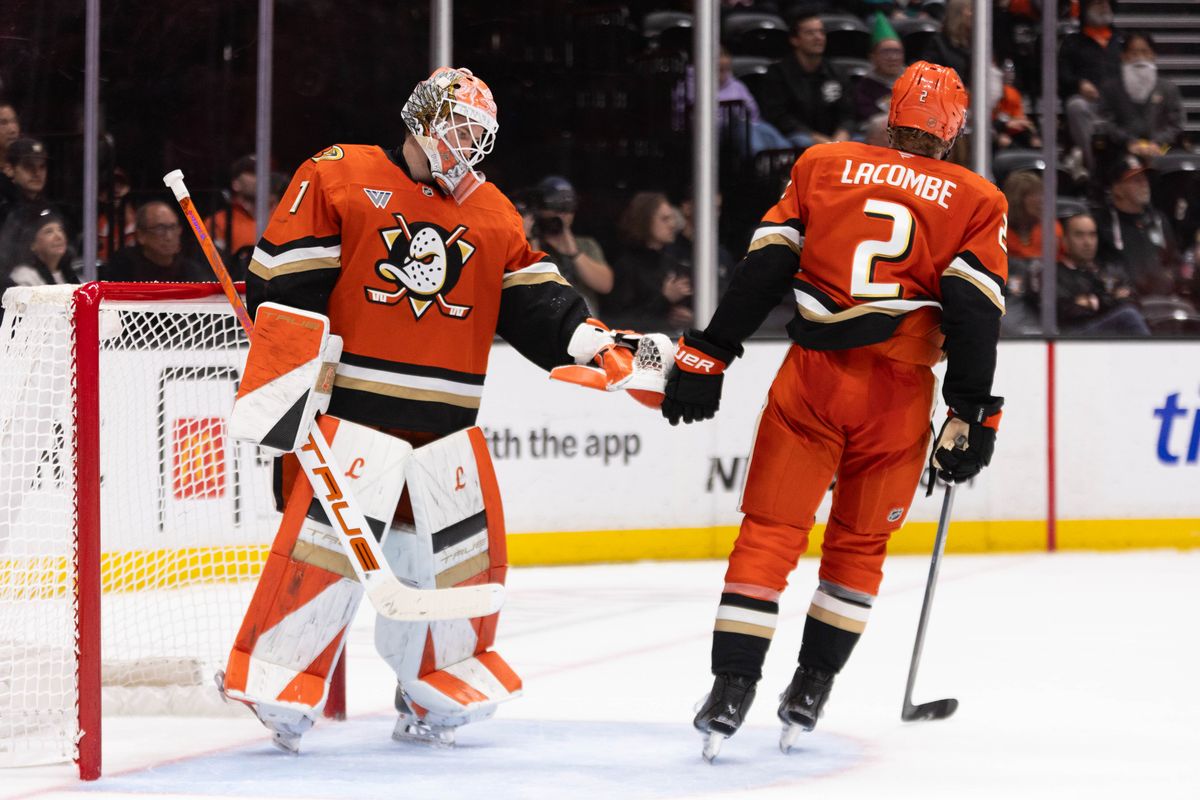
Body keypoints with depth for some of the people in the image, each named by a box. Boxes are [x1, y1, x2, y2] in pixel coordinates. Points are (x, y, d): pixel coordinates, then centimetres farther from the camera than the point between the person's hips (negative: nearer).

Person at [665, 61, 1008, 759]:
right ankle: (808, 696, 17)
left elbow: (763, 270, 3)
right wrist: (972, 416, 1)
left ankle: (733, 688, -6)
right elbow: (976, 312, -2)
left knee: (769, 535, 5)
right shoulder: (976, 201, 6)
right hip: (899, 394, 0)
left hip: (812, 380, 0)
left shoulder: (823, 166, 8)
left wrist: (707, 358, 4)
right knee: (860, 543, 17)